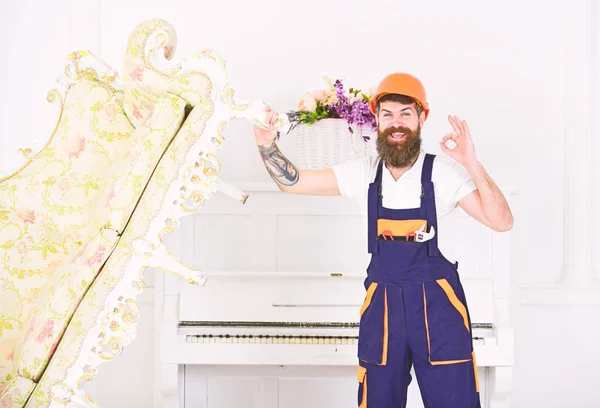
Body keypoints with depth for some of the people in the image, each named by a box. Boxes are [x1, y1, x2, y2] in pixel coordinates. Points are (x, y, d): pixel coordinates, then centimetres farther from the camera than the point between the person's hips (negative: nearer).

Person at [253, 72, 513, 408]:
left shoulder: (444, 172, -8)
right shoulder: (365, 173, 3)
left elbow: (502, 222, -15)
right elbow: (292, 182, 6)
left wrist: (472, 165, -24)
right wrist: (267, 144, -10)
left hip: (437, 302, -3)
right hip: (382, 301, 3)